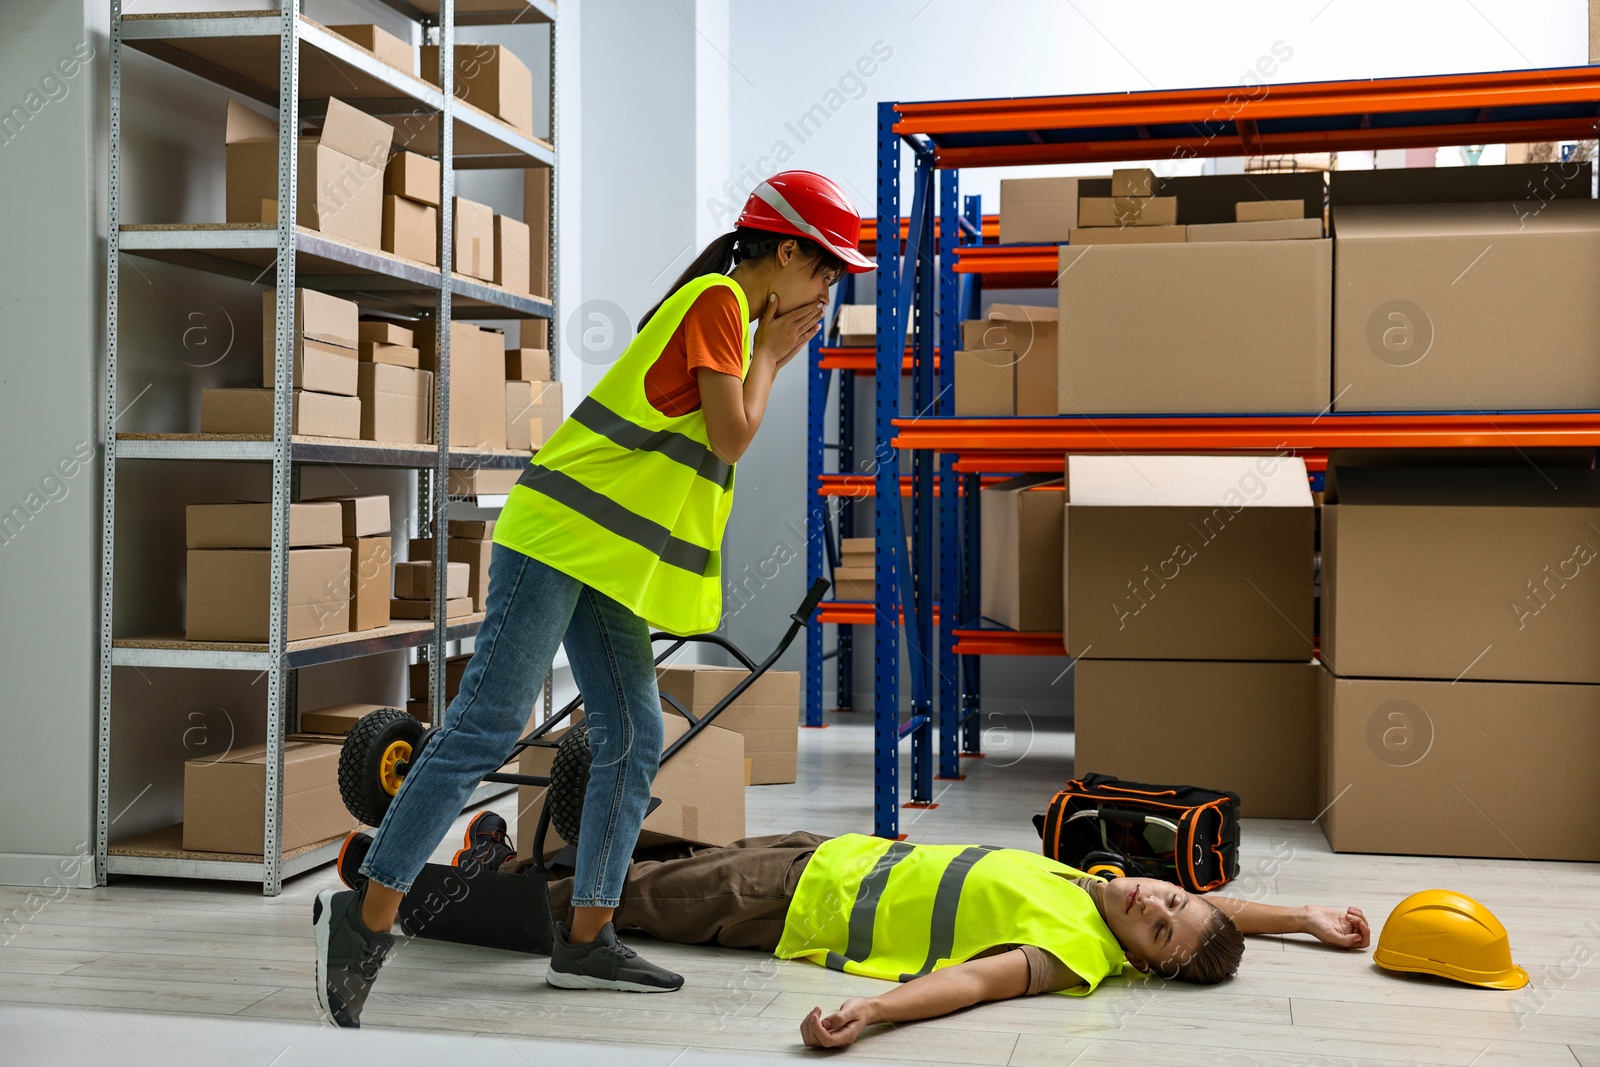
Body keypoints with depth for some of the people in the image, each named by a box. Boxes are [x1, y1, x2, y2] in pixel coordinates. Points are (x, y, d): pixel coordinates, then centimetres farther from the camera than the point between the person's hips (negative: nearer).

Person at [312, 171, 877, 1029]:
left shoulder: (727, 312, 21)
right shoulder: (718, 299, -8)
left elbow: (723, 436, 23)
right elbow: (732, 437, -14)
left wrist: (770, 358, 17)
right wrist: (767, 353, 1)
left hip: (610, 556, 10)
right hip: (560, 536, -10)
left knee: (632, 737, 6)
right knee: (489, 724, -14)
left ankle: (586, 940, 12)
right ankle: (366, 917, -10)